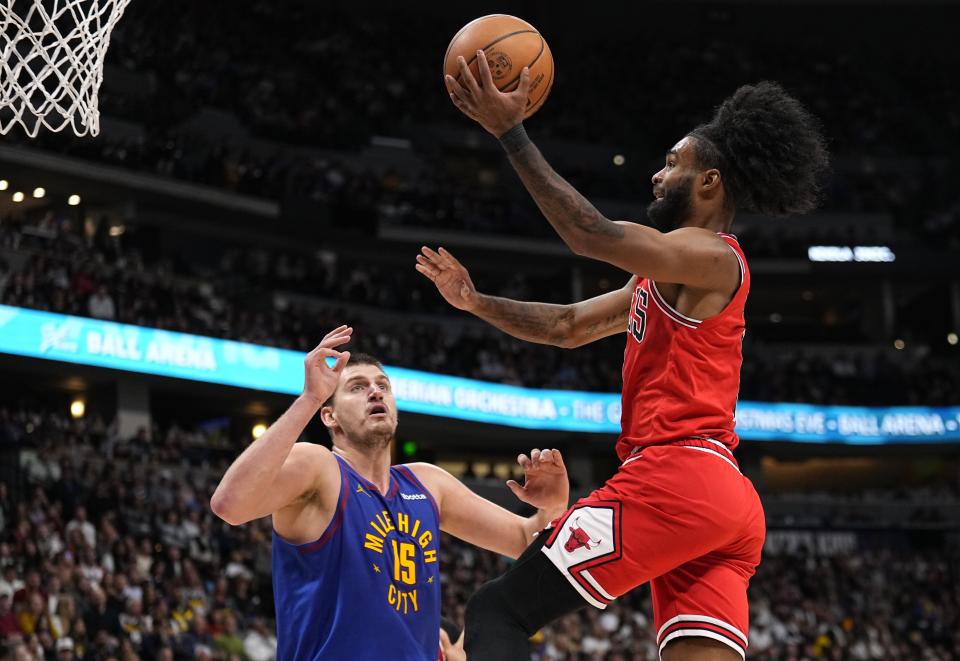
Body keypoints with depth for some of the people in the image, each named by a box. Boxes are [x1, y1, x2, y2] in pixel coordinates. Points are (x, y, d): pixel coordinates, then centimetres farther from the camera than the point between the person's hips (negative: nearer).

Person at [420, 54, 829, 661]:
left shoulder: (712, 257, -3)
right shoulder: (660, 278, 26)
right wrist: (475, 302, 25)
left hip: (676, 475, -10)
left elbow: (593, 235, -17)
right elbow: (569, 326, 33)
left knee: (499, 611, -9)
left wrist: (510, 132, -15)